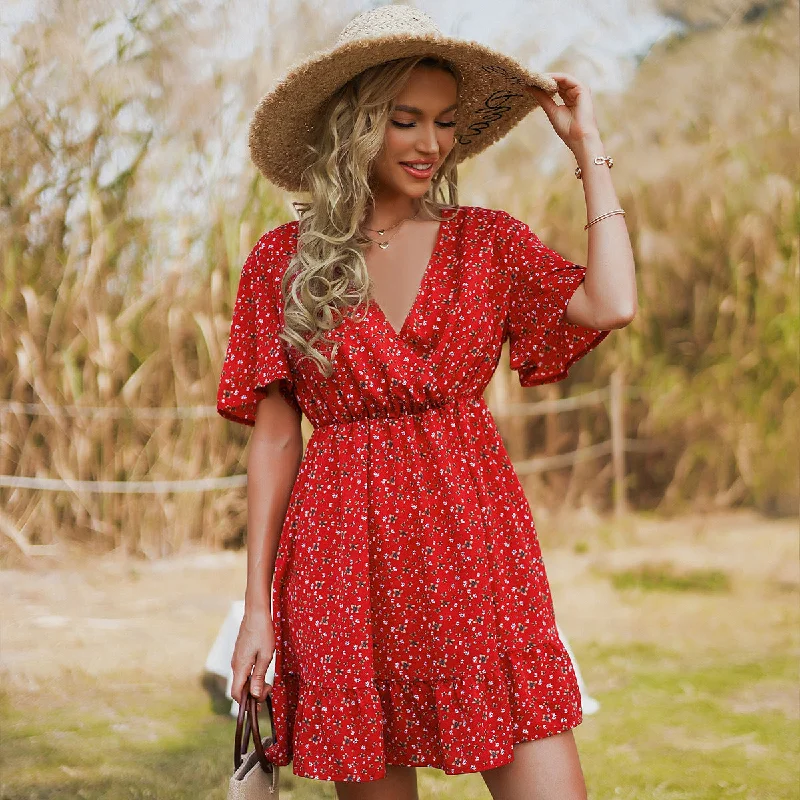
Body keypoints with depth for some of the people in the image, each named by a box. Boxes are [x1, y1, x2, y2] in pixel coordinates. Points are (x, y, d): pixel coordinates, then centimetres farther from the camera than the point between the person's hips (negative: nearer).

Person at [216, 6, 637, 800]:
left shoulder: (488, 243, 8)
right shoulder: (282, 259, 5)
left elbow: (611, 305, -9)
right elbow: (274, 439, 5)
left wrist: (587, 145, 0)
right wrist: (257, 606, 1)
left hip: (474, 546, 1)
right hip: (345, 558, 0)